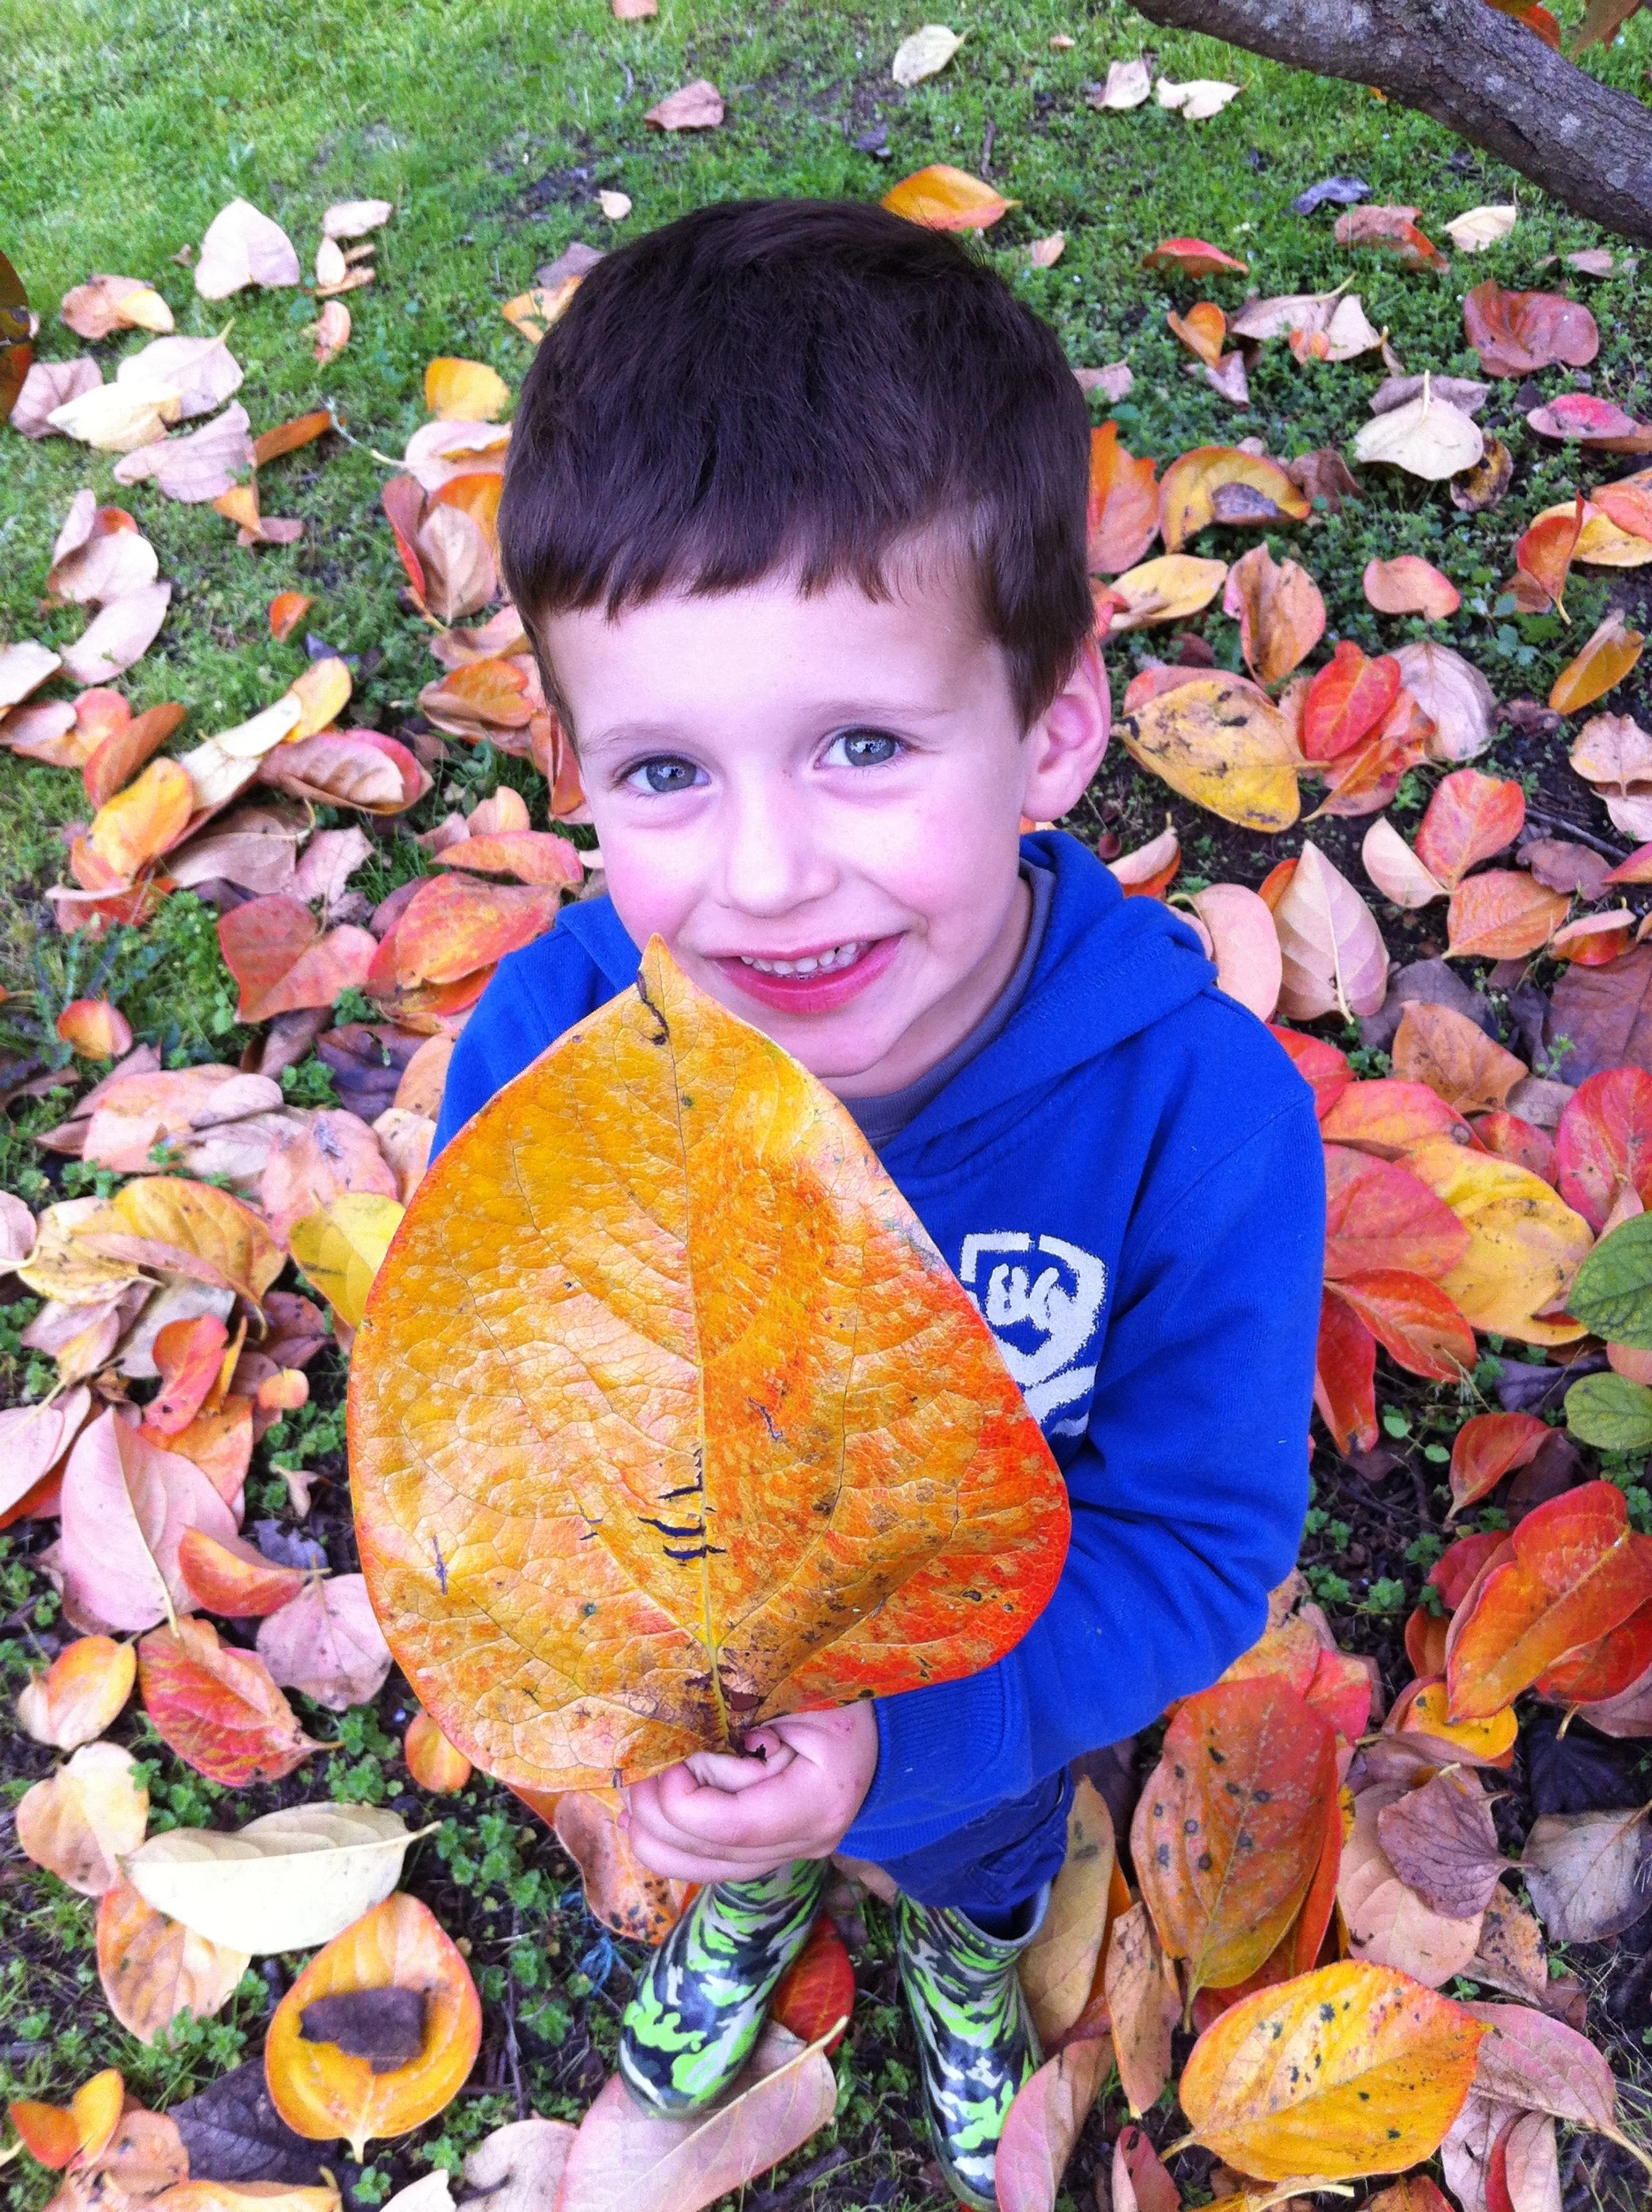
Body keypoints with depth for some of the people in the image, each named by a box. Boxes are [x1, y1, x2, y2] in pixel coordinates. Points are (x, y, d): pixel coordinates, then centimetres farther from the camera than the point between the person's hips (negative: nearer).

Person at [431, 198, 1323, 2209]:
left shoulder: (1201, 1112, -37)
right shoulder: (538, 1054, -31)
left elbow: (1199, 1541, -27)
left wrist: (897, 1734, -41)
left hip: (985, 1714, 0)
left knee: (976, 1861, 36)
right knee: (727, 1840, 37)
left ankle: (966, 1960, 74)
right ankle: (747, 1909, 75)